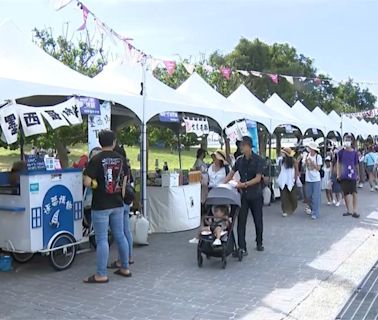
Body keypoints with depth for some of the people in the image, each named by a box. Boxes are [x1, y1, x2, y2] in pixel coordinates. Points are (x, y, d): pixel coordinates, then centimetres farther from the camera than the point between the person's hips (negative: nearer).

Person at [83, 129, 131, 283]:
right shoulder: (120, 158, 4)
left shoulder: (96, 159, -13)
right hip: (117, 204, 6)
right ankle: (125, 268, 25)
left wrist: (96, 183, -2)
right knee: (120, 236, 15)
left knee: (102, 240, -1)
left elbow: (87, 182, -20)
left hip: (101, 206, -5)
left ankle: (101, 275, 5)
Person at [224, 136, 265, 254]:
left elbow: (258, 178, -16)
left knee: (258, 220, 11)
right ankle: (242, 247, 2)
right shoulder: (240, 160, 4)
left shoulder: (258, 160, -10)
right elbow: (231, 174, 11)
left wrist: (244, 184, -26)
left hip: (255, 195, -3)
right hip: (243, 195, 3)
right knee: (241, 221, -2)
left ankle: (259, 243, 30)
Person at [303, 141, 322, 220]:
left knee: (315, 197, -6)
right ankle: (312, 209, 31)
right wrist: (306, 161, -17)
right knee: (308, 196, 11)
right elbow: (304, 166, 1)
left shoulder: (318, 157, -6)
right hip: (308, 179, 4)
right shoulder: (306, 156, 4)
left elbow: (318, 168, -7)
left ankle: (315, 213, -2)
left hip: (316, 179, -4)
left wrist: (312, 162, -17)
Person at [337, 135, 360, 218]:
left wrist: (357, 175, 11)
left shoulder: (354, 153, 2)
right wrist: (338, 174, -3)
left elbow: (356, 165, 8)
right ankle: (349, 210, 16)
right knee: (346, 193, 5)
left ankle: (354, 210, 5)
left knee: (354, 192, -2)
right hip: (343, 176, 0)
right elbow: (338, 164, 3)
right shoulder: (341, 152, 0)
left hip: (352, 175, 0)